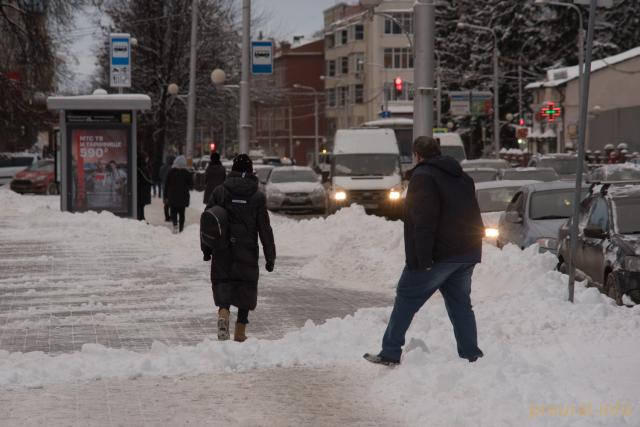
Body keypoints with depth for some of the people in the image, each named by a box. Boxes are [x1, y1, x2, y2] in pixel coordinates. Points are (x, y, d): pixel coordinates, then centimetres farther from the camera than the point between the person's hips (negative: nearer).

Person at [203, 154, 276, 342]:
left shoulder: (220, 191, -1)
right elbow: (264, 229, -3)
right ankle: (240, 331, 12)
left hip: (223, 249, 0)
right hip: (247, 251, 0)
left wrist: (206, 249, 10)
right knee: (246, 285, 11)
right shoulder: (257, 196, -4)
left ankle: (223, 312, -24)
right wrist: (270, 256, 2)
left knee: (222, 281, 7)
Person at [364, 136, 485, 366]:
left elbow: (424, 220, -20)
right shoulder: (462, 177, 18)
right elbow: (472, 214, 20)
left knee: (406, 300, 2)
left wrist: (423, 259, -21)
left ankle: (390, 353, 3)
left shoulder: (423, 177, -11)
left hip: (439, 253, -7)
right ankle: (471, 356, 9)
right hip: (467, 252, 8)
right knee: (460, 303, 13)